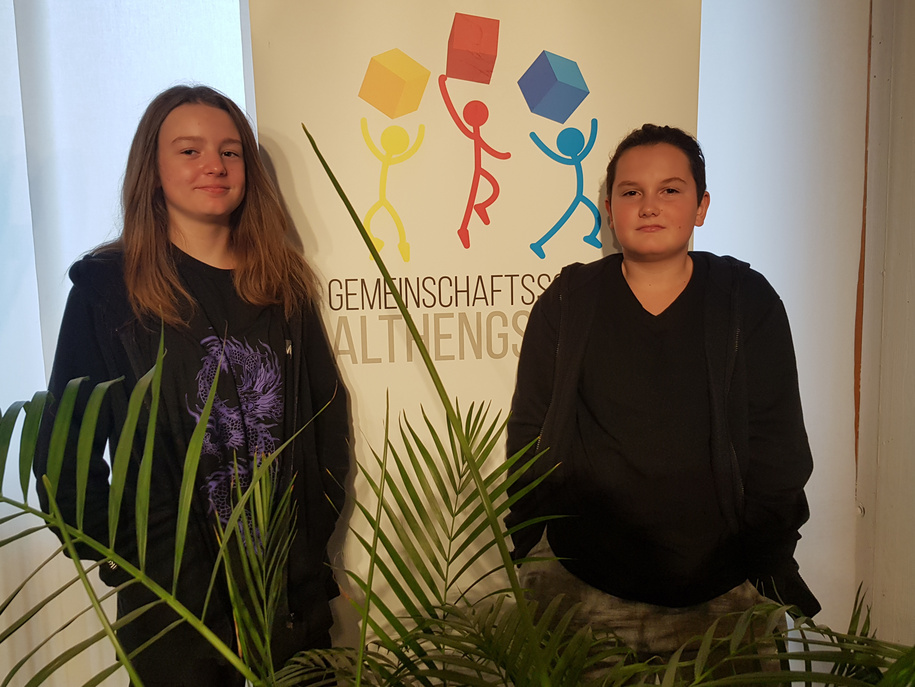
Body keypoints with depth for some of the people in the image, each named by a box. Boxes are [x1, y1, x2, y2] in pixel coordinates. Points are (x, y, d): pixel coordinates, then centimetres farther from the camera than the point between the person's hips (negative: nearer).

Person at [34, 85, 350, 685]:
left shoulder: (284, 283, 3)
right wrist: (121, 556, -6)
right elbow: (66, 445, -3)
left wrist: (314, 532, -1)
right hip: (172, 597, -2)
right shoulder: (107, 285, -4)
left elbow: (330, 413, 6)